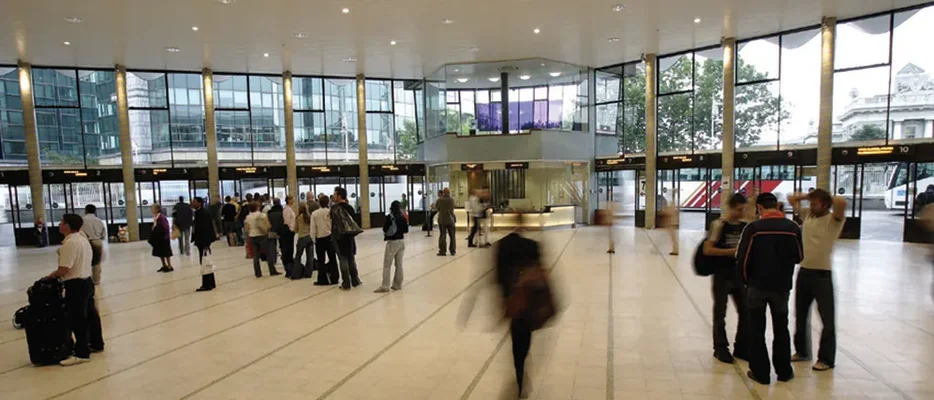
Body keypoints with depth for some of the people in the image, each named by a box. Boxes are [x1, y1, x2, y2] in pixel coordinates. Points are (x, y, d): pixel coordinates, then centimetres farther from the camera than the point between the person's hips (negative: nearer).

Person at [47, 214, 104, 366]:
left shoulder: (70, 243, -21)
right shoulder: (82, 238, 10)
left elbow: (64, 269, -24)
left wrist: (53, 275, -4)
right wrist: (58, 274, 15)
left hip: (76, 285, -10)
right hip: (86, 281, 10)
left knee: (77, 320, -3)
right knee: (90, 315, 17)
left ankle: (81, 354, 3)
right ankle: (96, 344, 28)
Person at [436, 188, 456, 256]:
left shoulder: (440, 200, -11)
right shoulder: (452, 200, -5)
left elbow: (436, 207, 4)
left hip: (442, 220, -1)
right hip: (451, 220, 2)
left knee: (443, 236, 2)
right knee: (452, 236, 10)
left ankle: (443, 251, 1)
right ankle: (453, 251, 15)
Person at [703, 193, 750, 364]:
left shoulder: (745, 226, 5)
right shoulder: (719, 225, -11)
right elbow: (707, 249, -15)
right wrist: (730, 251, -20)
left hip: (740, 275, 6)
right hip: (722, 276, -5)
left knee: (746, 311, 10)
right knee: (720, 313, 5)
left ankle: (741, 347, 24)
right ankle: (721, 348, 17)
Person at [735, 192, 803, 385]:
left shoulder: (753, 227, -13)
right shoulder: (793, 227, -4)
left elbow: (742, 259, -13)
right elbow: (798, 257, 5)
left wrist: (748, 279, 5)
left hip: (757, 285, -3)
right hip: (782, 286, 3)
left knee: (756, 330, 9)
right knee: (781, 328, 19)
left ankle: (761, 372, 14)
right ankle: (784, 371, 29)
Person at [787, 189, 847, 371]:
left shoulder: (834, 219, -9)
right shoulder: (807, 214, 7)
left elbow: (842, 202, -29)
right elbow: (791, 199, 17)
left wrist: (828, 197, -10)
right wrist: (809, 196, 5)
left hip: (822, 274, -6)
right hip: (803, 272, 6)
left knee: (827, 319, 2)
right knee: (801, 315, 16)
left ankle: (826, 359, 14)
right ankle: (802, 351, 31)